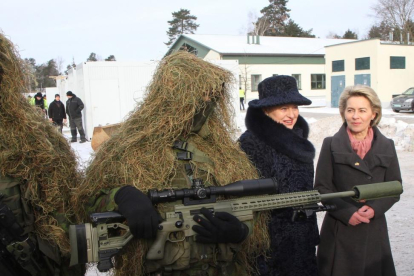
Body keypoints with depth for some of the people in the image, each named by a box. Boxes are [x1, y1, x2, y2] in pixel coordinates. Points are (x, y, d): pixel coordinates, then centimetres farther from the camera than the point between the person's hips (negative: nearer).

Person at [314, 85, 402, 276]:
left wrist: (374, 208, -11)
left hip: (374, 230, 2)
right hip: (339, 229, -2)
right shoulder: (331, 145, -2)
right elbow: (322, 187, -3)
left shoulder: (386, 146, 5)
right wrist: (347, 213, -15)